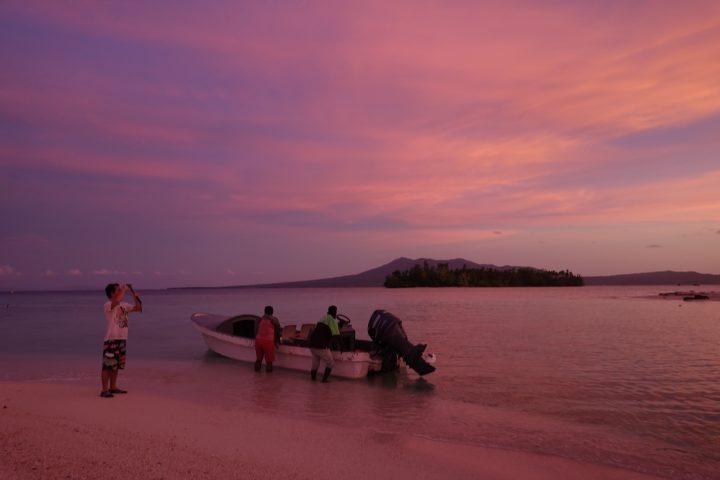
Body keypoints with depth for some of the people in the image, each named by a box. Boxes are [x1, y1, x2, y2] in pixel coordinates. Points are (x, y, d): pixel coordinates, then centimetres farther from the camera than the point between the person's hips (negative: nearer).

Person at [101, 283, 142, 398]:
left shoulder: (124, 305, 11)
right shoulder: (108, 305, -12)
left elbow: (138, 308, 12)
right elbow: (117, 299, -33)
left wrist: (133, 293, 2)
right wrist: (124, 288, -19)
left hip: (122, 339, 8)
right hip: (111, 340, -8)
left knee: (116, 365, 15)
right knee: (108, 365, -4)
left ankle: (113, 387, 25)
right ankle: (104, 390, 1)